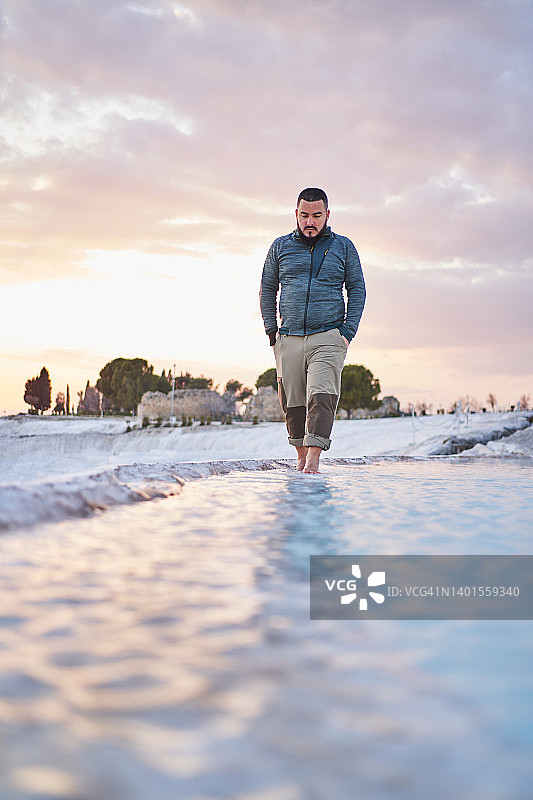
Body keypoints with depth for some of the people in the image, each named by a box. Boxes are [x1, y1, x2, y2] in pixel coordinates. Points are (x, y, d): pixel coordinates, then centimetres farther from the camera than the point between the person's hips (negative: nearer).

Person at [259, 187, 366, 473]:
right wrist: (271, 330, 6)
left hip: (328, 337, -2)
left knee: (321, 398, -17)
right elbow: (267, 289, 16)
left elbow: (357, 290, 10)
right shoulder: (281, 246, 12)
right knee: (293, 402, 2)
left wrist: (348, 332, -1)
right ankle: (301, 455, 18)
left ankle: (314, 457, -20)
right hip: (288, 339, 2)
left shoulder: (343, 247, 10)